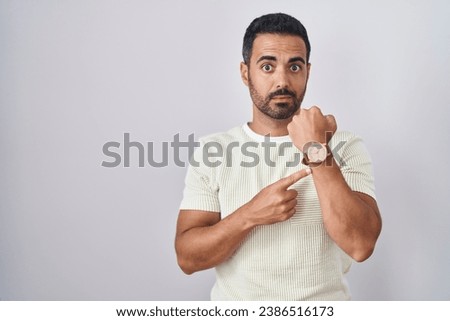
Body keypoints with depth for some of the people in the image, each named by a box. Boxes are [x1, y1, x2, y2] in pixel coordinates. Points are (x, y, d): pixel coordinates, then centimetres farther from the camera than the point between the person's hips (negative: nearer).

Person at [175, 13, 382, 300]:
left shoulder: (345, 147, -5)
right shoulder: (212, 151, -2)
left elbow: (361, 245, -17)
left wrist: (317, 152, -21)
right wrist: (251, 214, -20)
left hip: (323, 301, 0)